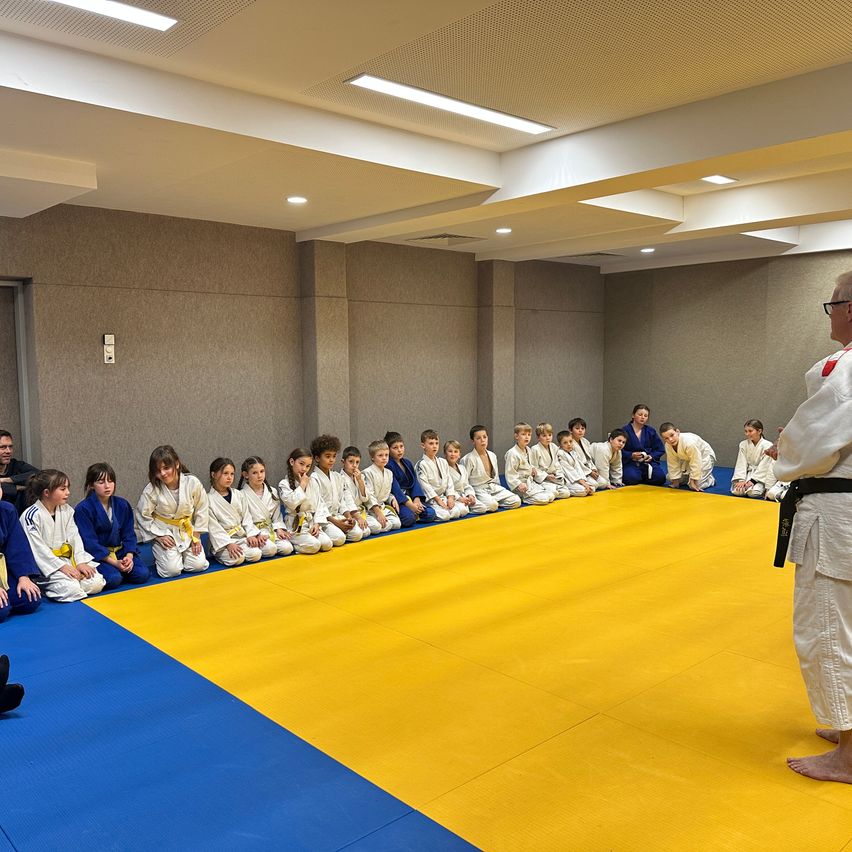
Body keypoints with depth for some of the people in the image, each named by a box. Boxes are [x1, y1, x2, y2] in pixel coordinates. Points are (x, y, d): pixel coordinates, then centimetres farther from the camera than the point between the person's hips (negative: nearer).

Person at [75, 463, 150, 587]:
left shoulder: (122, 505, 3)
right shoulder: (83, 509, -11)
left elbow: (129, 535, 5)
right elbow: (89, 542, -14)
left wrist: (129, 556, -14)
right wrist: (114, 562, -20)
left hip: (120, 551, 5)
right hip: (96, 555, -5)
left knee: (142, 574, -18)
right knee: (114, 579, -31)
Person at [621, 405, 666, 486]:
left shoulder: (651, 431, 10)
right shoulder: (625, 431, -3)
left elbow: (660, 449, 11)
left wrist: (651, 456, -8)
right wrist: (631, 455, -21)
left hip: (648, 462, 4)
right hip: (630, 462, -4)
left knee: (660, 478, -20)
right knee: (632, 479, -33)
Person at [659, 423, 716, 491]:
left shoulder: (689, 442, -42)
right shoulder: (668, 446, -21)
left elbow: (696, 464, -33)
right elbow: (673, 465, -10)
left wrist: (693, 482, -27)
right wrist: (675, 482, -9)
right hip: (687, 458, 6)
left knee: (697, 485, -20)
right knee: (670, 479, 1)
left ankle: (710, 479, 11)